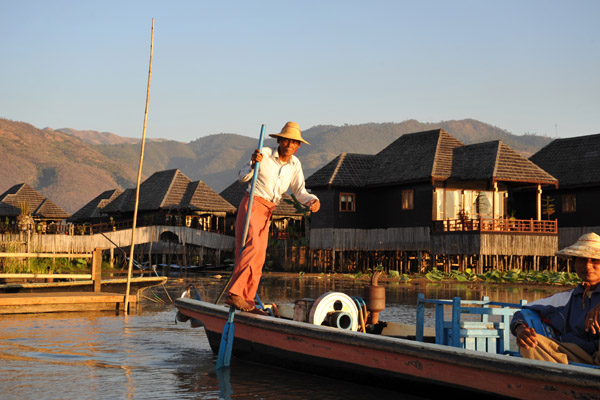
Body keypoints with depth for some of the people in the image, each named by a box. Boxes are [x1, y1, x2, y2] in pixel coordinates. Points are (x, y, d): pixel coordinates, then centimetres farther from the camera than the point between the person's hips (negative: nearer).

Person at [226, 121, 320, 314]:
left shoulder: (295, 164, 6)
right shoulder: (264, 154, -11)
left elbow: (299, 191, 6)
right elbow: (243, 177, -9)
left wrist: (313, 200, -14)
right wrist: (253, 164, -29)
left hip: (267, 212, 7)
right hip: (251, 205, -7)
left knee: (258, 259, 6)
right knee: (251, 246, -24)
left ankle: (247, 300, 10)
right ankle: (234, 293, -30)